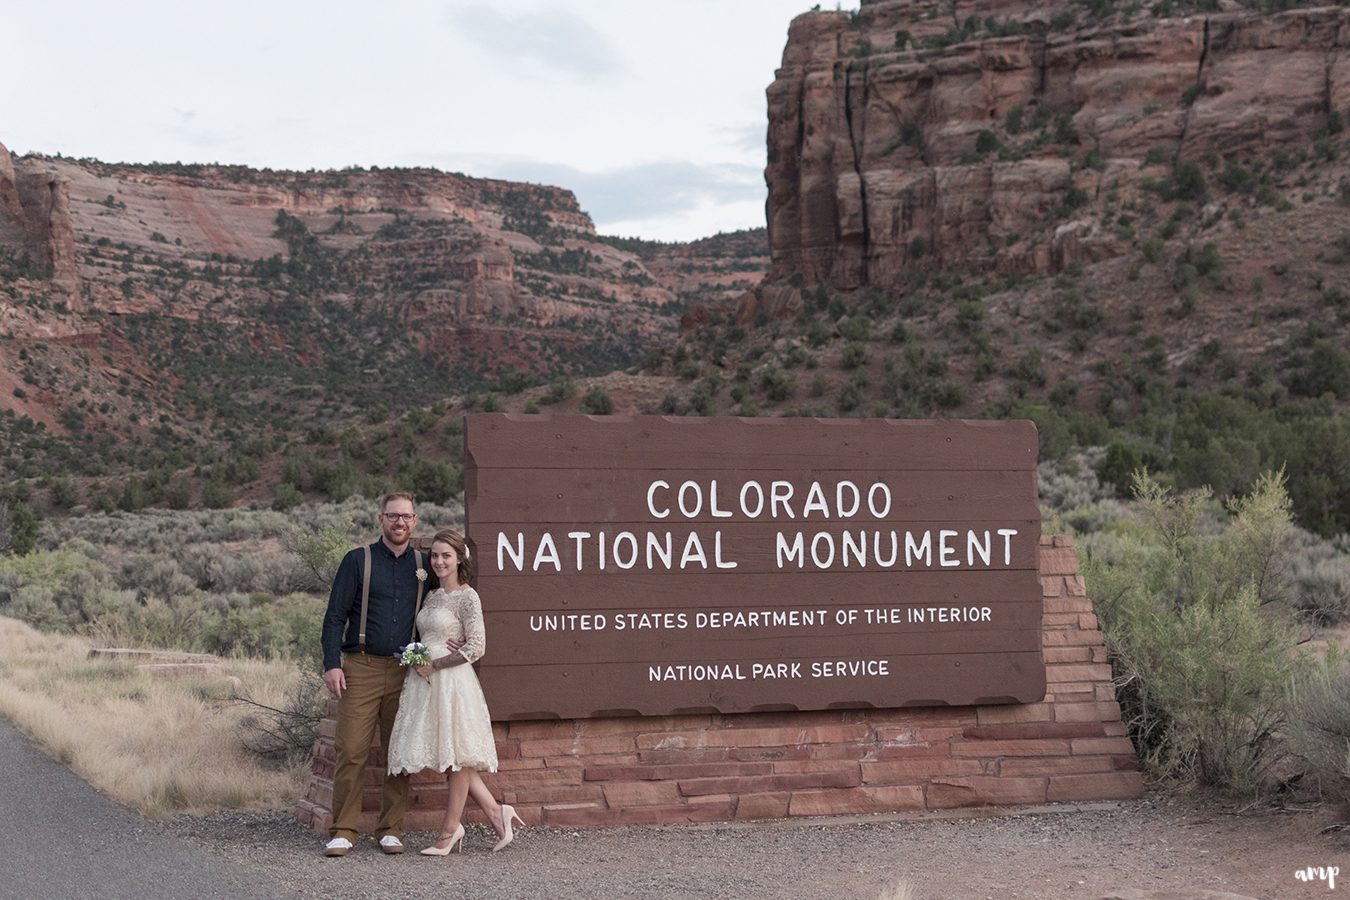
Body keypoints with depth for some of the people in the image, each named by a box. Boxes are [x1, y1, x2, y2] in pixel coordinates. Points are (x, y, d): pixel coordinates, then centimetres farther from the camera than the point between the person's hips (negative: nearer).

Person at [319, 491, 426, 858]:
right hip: (361, 668, -3)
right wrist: (332, 664, -9)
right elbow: (335, 616, 1)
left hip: (406, 672, 3)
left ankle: (390, 830, 12)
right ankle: (342, 832, 0)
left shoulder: (423, 566, 13)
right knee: (352, 751, -7)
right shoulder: (358, 560, 4)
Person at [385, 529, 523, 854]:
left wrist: (434, 665, -12)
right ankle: (496, 812, 18)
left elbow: (476, 647, -14)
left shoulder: (467, 597, -9)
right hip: (426, 682, 8)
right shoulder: (431, 595, 14)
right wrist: (417, 662, 3)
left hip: (452, 681, -8)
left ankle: (449, 832, 7)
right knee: (450, 756, 9)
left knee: (458, 756, 1)